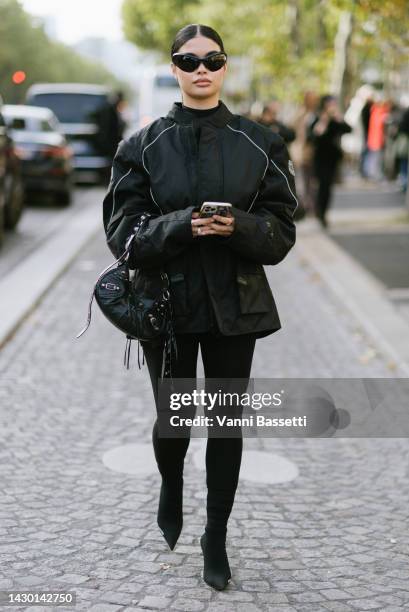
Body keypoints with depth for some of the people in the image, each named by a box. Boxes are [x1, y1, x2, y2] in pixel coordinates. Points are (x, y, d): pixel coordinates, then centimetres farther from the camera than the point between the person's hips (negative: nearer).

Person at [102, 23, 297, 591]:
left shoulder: (259, 143, 1)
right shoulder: (143, 145, -1)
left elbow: (282, 232, 1)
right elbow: (122, 233, -4)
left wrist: (238, 226, -20)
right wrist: (182, 226, -21)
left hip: (235, 305, 1)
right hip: (167, 304, 0)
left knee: (227, 423, 6)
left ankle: (216, 537, 23)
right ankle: (171, 487, 43)